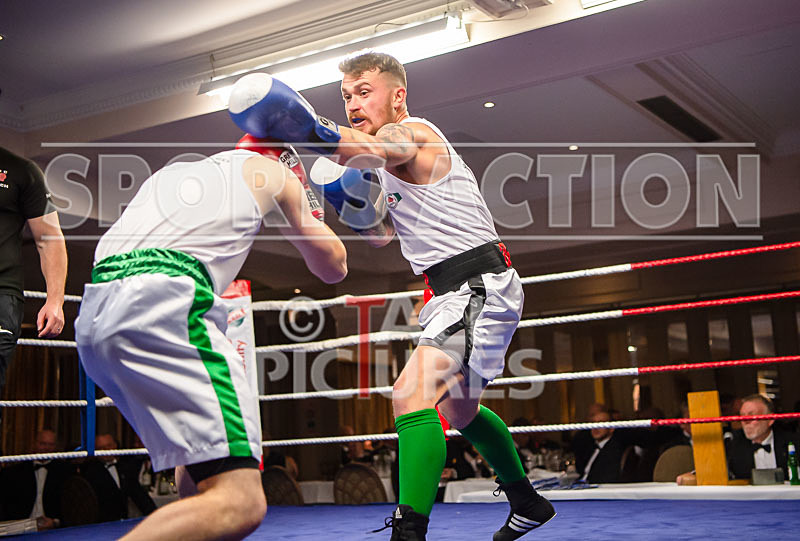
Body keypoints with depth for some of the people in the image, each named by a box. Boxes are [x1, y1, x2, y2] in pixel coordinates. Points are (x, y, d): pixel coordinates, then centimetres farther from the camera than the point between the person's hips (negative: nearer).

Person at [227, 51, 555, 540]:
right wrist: (352, 203, 1)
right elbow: (381, 234, 21)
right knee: (460, 411, 24)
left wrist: (313, 132, -56)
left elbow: (372, 151, -37)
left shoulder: (411, 132, -11)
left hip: (480, 284, -11)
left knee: (412, 395, -27)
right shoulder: (397, 151, 18)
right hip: (459, 292, 11)